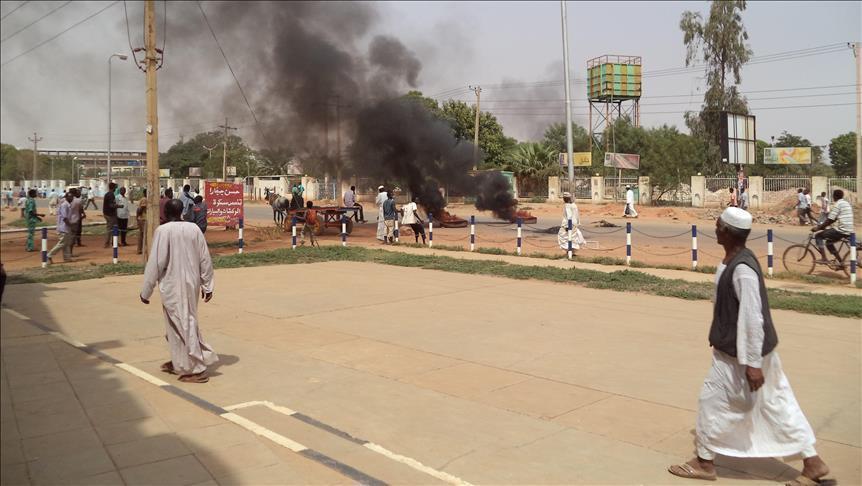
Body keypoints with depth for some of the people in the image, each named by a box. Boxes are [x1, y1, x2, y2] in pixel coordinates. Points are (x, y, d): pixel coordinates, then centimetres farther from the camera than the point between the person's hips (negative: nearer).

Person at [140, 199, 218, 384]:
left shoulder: (162, 231, -13)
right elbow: (205, 259, 3)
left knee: (183, 325, 1)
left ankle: (196, 370, 4)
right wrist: (207, 285, 13)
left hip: (172, 287, -6)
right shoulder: (194, 229, 0)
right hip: (192, 284, 6)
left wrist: (146, 291, -4)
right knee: (186, 322, 20)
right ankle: (179, 362, 34)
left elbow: (155, 263, -13)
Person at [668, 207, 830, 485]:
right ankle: (812, 462, 28)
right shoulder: (735, 261, 4)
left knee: (712, 401, 4)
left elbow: (753, 318, -26)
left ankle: (704, 463, 21)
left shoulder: (742, 270, -26)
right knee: (777, 404, 17)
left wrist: (752, 363, -22)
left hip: (742, 354, -10)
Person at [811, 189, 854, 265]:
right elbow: (834, 219, 23)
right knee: (829, 242, 25)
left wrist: (818, 228, -5)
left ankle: (823, 258, -5)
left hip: (841, 230, -9)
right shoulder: (846, 203, 18)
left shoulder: (837, 204, -11)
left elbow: (829, 220, -13)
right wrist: (823, 226, 25)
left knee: (818, 236, 2)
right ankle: (841, 262, 22)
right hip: (849, 231, 9)